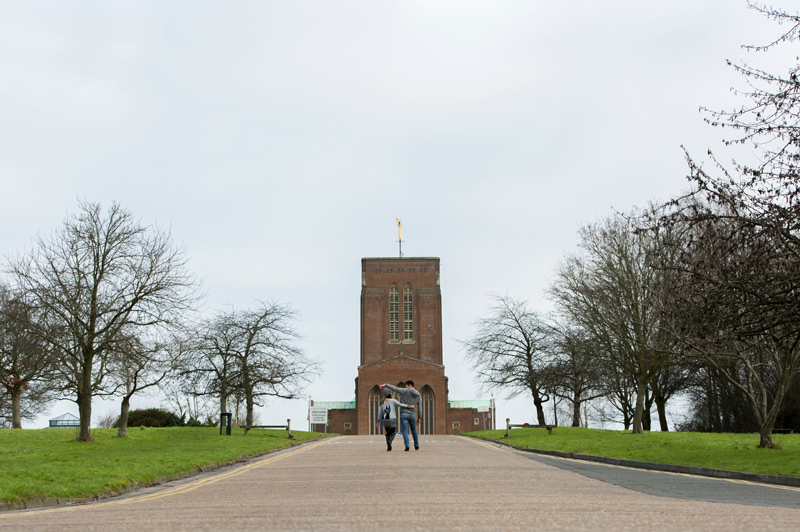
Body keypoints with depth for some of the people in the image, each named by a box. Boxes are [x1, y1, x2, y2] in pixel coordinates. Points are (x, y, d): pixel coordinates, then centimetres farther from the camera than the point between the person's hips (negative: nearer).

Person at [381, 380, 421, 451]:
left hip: (404, 414, -4)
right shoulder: (417, 395, 7)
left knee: (405, 431, -1)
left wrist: (386, 385, 5)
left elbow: (394, 388, -8)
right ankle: (416, 446, 26)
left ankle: (407, 446, -13)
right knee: (414, 430, 22)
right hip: (412, 415, 4)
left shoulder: (405, 391, -6)